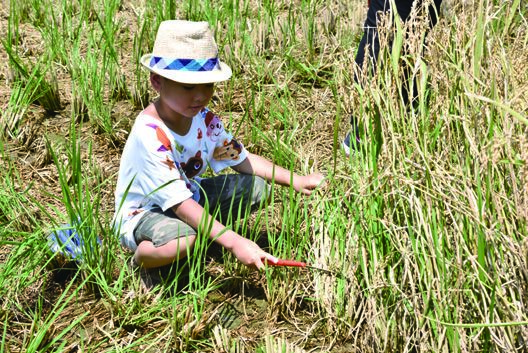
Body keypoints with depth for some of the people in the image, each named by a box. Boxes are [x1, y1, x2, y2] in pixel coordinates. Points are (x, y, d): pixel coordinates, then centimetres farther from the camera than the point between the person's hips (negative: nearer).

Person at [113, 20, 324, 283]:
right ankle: (141, 260, -6)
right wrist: (233, 242, -43)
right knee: (182, 239, -40)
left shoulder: (204, 118, -10)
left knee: (257, 187, -6)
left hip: (190, 195, 7)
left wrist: (294, 180, -13)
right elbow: (181, 203, -37)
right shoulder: (149, 135, -34)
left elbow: (241, 158, -1)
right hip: (142, 212, -7)